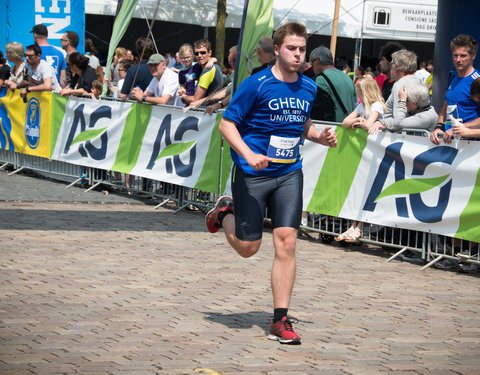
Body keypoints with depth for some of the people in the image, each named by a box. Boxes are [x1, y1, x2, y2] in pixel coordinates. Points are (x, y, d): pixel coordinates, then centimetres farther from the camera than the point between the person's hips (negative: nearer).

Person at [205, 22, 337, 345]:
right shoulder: (257, 85, -12)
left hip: (289, 175, 4)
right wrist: (249, 155, -24)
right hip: (253, 174, -4)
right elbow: (227, 123, -11)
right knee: (248, 247, 5)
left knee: (286, 243, -7)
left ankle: (280, 320, 0)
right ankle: (224, 212, 39)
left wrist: (320, 136, 2)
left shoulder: (309, 88, 5)